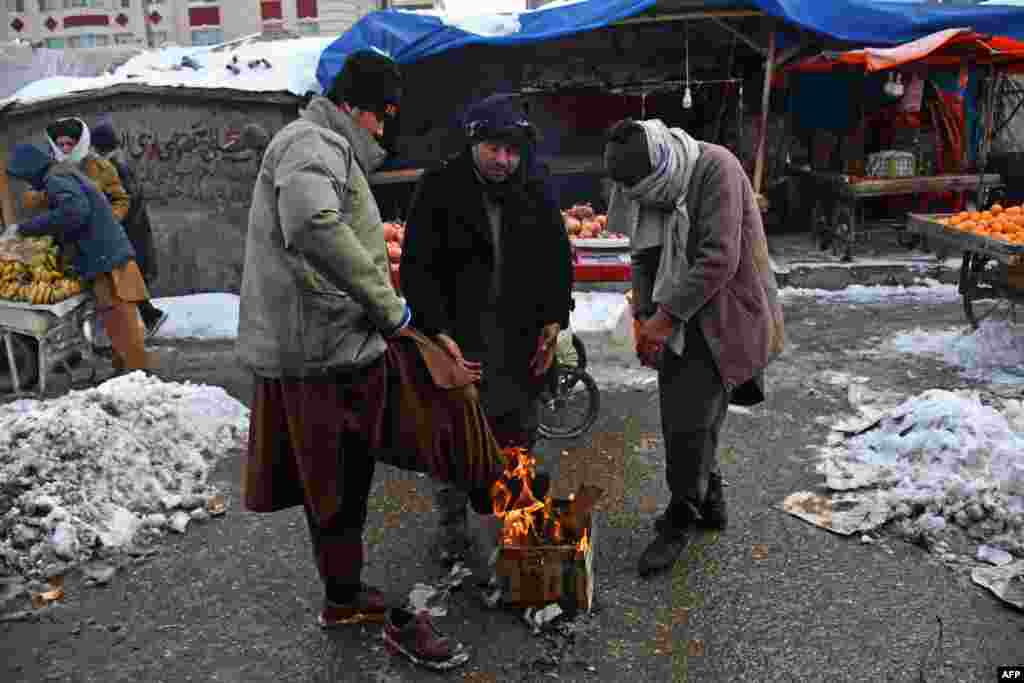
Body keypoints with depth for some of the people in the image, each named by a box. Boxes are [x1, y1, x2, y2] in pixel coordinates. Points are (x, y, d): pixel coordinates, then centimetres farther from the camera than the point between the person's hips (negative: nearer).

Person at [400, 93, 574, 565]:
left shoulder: (536, 192, 3)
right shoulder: (439, 189, -7)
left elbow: (559, 260, 12)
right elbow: (416, 268, -9)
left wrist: (554, 320, 2)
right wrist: (440, 333, -18)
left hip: (521, 337, 3)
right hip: (455, 334, -3)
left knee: (519, 429, 11)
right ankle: (451, 521, 21)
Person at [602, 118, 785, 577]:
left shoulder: (716, 168, -18)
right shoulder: (645, 187, 6)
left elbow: (719, 258, -24)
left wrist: (666, 315, -23)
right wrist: (644, 315, -3)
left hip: (724, 317, -7)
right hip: (678, 319, 8)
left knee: (689, 422, -9)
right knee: (681, 419, 12)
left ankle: (681, 521, 9)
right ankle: (710, 503, 32)